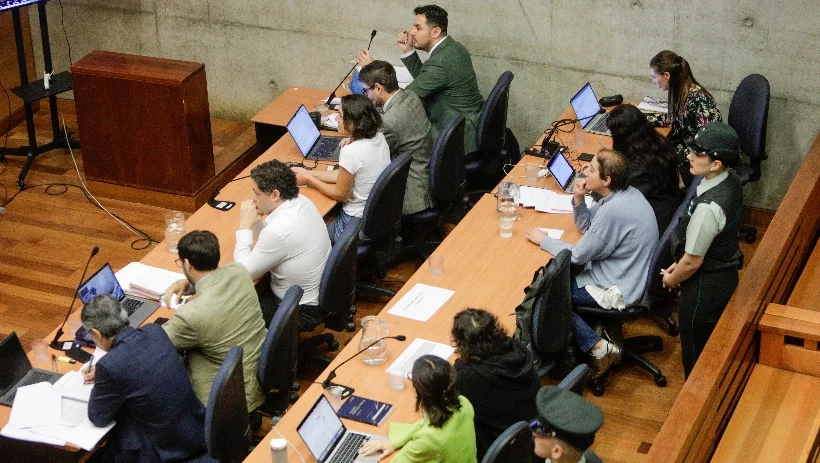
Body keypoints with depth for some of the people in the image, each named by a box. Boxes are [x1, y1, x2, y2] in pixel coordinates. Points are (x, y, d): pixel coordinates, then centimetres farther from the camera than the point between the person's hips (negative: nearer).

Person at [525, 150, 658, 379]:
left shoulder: (614, 210, -30)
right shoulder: (624, 193, -1)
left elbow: (578, 255, -20)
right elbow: (586, 226, 12)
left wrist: (543, 240, -6)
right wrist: (578, 199, -7)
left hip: (619, 291, -10)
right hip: (629, 274, 10)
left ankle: (598, 348, 1)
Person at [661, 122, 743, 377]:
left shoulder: (708, 207, -36)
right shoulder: (731, 182, -7)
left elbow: (692, 262, -24)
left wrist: (672, 279, -4)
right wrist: (679, 265, 11)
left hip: (705, 286, -9)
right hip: (726, 273, 9)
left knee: (696, 355, 13)